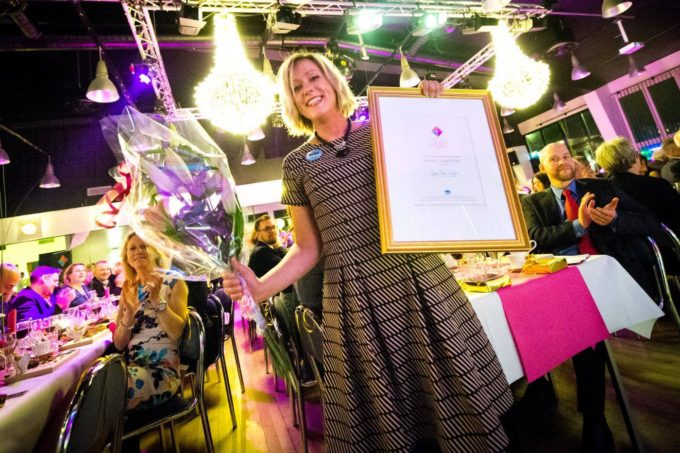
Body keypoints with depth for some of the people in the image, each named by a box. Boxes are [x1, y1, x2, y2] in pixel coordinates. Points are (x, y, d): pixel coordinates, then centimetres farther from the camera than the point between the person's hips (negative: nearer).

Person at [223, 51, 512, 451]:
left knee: (455, 402, 7)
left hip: (421, 281, 1)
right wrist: (260, 287, -6)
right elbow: (308, 249, 8)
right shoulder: (297, 165, 9)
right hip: (355, 300, 0)